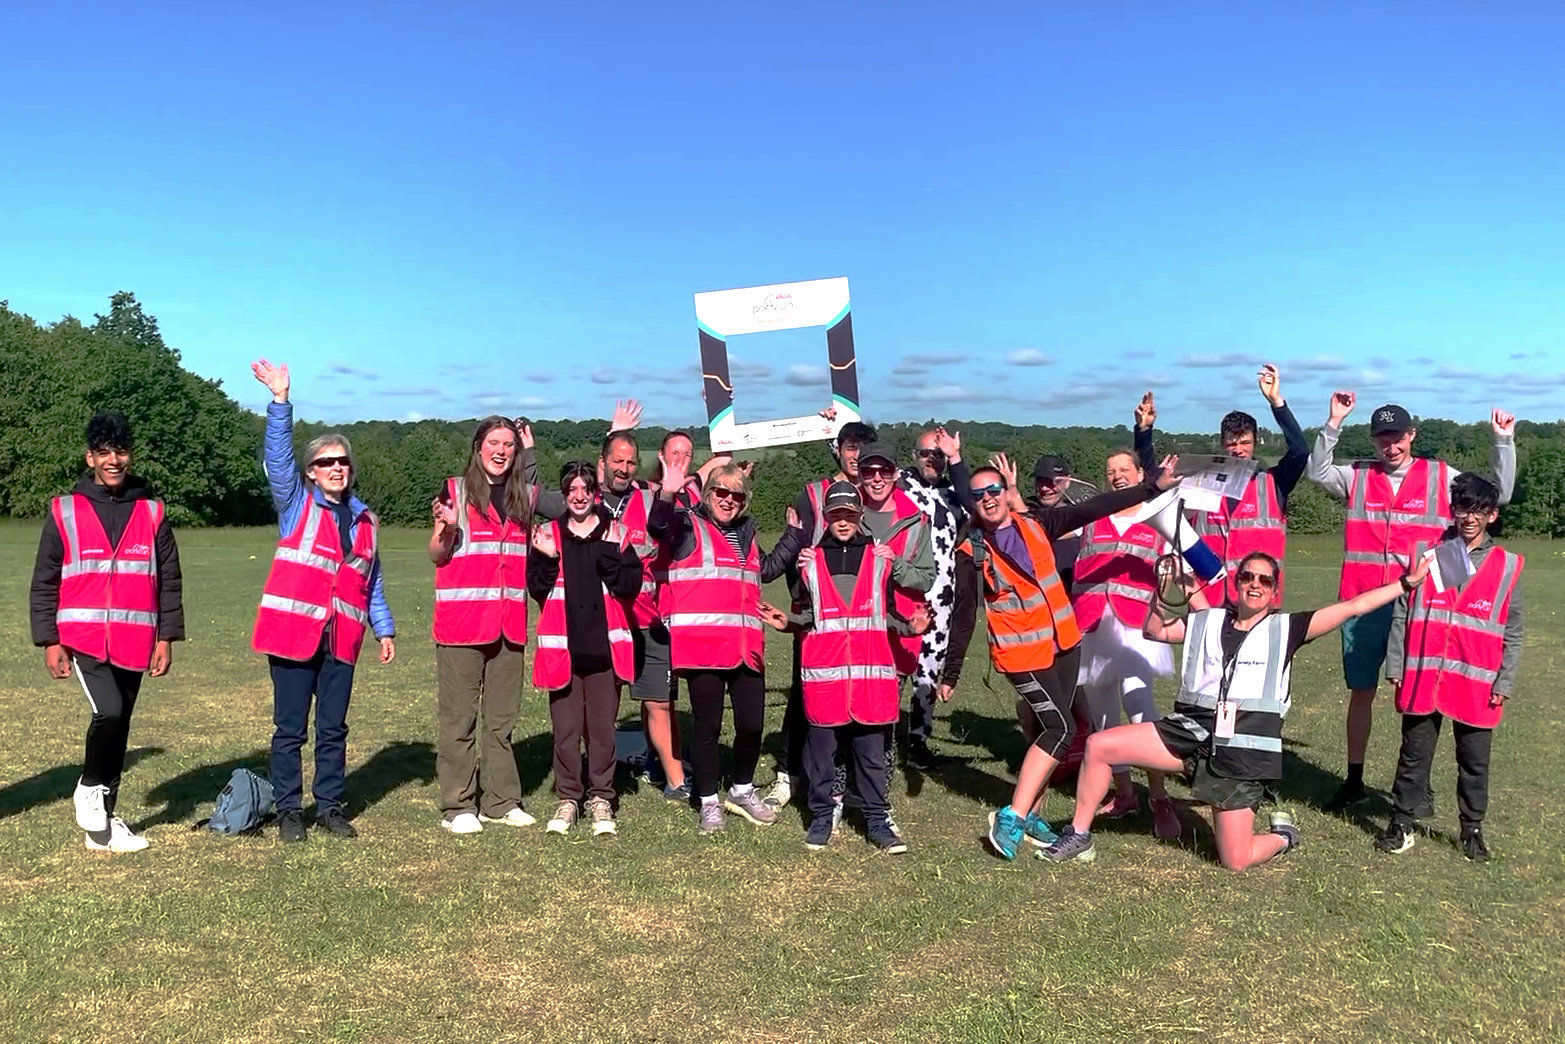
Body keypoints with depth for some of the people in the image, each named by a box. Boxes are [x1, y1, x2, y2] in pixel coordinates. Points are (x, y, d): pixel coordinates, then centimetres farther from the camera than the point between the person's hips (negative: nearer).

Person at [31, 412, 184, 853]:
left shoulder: (152, 512, 7)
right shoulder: (64, 512, 2)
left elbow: (168, 580, 9)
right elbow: (44, 582, 4)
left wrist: (166, 637, 3)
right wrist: (49, 641, -2)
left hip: (134, 643, 3)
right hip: (84, 639, -3)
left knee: (118, 727, 9)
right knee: (109, 712, -21)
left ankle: (103, 822, 21)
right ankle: (89, 788, 6)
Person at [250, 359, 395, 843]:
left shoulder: (364, 519, 15)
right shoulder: (296, 504, 3)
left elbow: (372, 581, 20)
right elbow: (278, 455, -12)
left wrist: (384, 628, 17)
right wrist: (281, 401, -22)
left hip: (341, 639, 4)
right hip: (293, 634, -4)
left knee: (333, 728, 11)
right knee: (290, 729, 3)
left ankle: (331, 805, 22)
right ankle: (289, 809, 15)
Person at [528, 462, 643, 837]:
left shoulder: (616, 535, 5)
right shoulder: (548, 536, 8)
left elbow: (631, 585, -5)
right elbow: (537, 590, 2)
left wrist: (608, 554, -16)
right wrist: (546, 560, -13)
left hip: (605, 647, 0)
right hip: (562, 648, 1)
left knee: (602, 728, 6)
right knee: (565, 729, 5)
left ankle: (601, 799, 18)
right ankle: (567, 798, 18)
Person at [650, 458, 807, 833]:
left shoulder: (745, 534, 22)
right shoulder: (688, 526, 2)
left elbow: (768, 569, 36)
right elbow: (658, 527, -19)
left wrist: (795, 533, 32)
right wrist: (667, 494, -38)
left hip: (745, 646, 5)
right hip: (701, 646, -5)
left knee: (752, 723, 5)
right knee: (708, 726, 2)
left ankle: (742, 790, 28)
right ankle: (708, 802, 17)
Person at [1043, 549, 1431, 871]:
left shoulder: (1284, 629, 4)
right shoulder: (1208, 622, 11)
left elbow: (1353, 606, 1)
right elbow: (1155, 631, 16)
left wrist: (1405, 583, -3)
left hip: (1243, 752, -3)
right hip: (1190, 730, 3)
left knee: (1237, 861, -2)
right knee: (1099, 746, -11)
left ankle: (1282, 835, 34)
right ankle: (1079, 835, 6)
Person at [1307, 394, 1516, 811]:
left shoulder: (1440, 477, 6)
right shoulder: (1358, 476, 6)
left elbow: (1499, 494, 6)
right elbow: (1317, 472, -8)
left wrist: (1504, 441, -5)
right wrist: (1333, 424, -16)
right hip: (1362, 604, 1)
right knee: (1360, 691, 11)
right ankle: (1354, 779, 23)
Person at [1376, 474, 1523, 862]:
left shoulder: (1508, 567, 4)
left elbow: (1513, 633, 6)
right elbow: (1401, 616, 5)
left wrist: (1504, 683, 0)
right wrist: (1396, 667, 1)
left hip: (1477, 684, 0)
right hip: (1422, 679, 0)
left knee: (1474, 761, 11)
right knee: (1414, 754, 8)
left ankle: (1472, 828, 26)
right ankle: (1403, 822, 20)